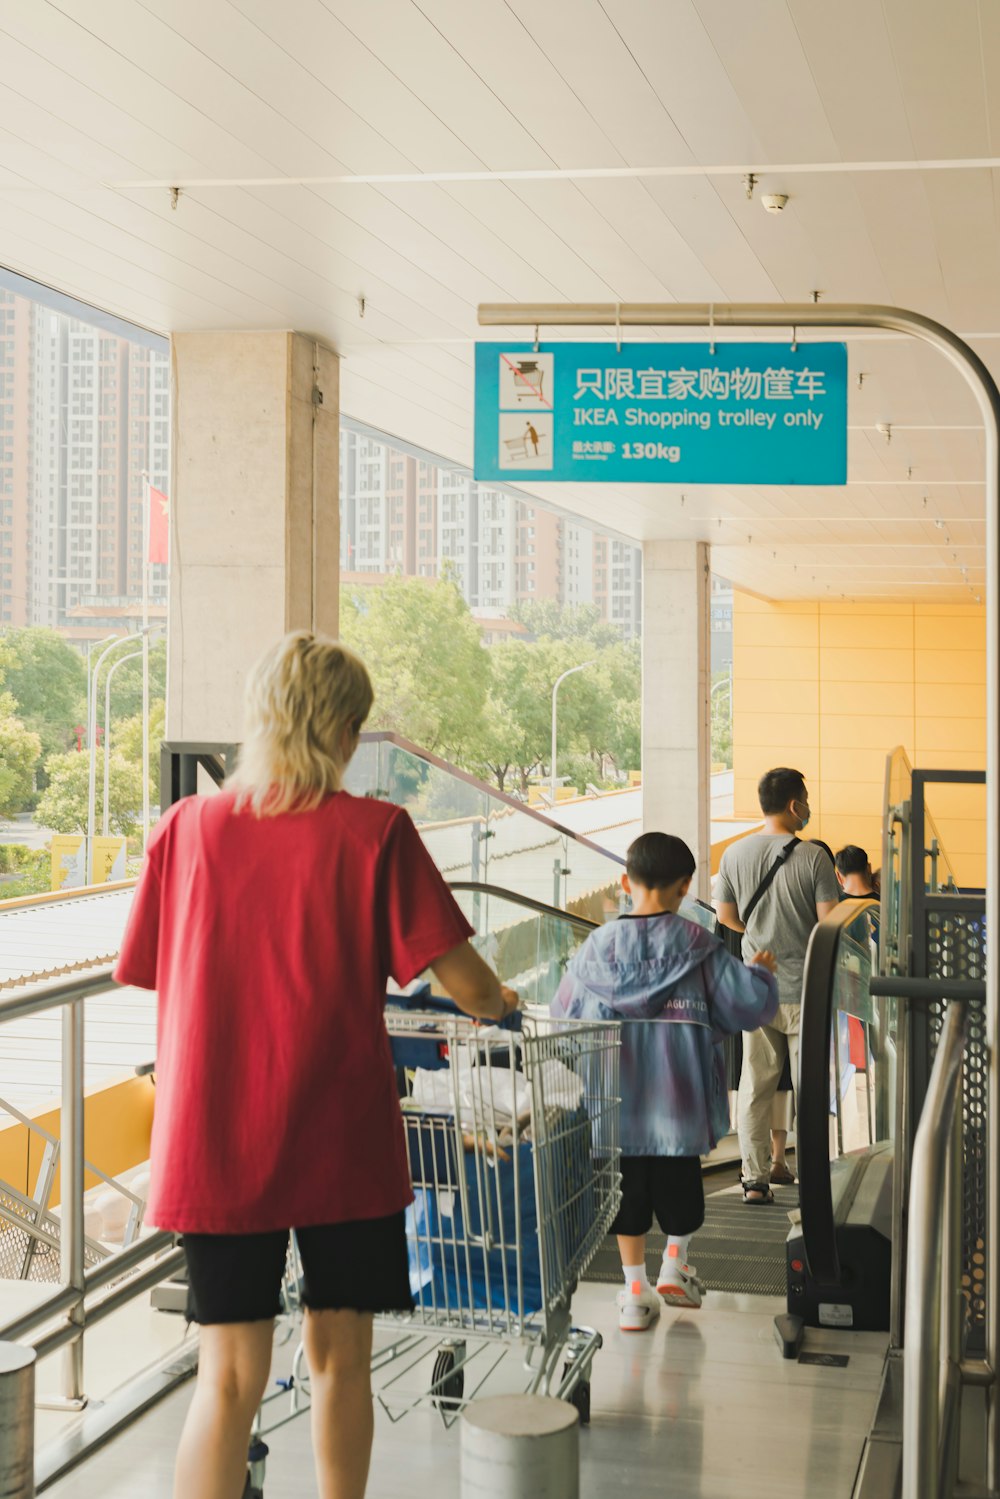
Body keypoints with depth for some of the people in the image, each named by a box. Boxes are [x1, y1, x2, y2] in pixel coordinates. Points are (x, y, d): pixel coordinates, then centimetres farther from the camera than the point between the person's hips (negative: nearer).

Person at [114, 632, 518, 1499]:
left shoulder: (187, 828, 0)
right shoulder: (374, 832, -7)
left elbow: (156, 979, 7)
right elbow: (465, 983, -8)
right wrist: (495, 1002, 14)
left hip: (215, 1144, 2)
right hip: (341, 1142, -1)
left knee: (230, 1377, 5)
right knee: (341, 1358, 15)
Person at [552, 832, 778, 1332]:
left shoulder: (598, 946, -3)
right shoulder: (697, 947, -7)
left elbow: (563, 1022, 5)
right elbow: (749, 1006, -5)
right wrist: (759, 971, 16)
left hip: (616, 1102, 1)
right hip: (680, 1099, -1)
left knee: (628, 1188, 9)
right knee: (680, 1181, 17)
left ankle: (635, 1288, 12)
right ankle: (674, 1265, 24)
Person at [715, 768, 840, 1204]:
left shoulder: (735, 854, 1)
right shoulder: (813, 857, -13)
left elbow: (725, 915, 10)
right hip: (804, 988, -4)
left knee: (755, 1084, 9)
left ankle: (754, 1178, 11)